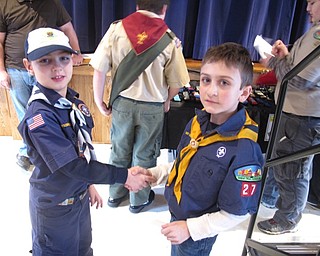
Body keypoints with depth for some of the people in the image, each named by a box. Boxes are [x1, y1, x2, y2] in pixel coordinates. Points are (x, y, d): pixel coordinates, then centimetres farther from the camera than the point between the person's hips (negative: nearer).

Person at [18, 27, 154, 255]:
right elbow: (72, 165, -30)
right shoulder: (39, 117, -28)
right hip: (54, 204, -7)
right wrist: (124, 176, -25)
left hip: (80, 195, 7)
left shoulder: (74, 102, -4)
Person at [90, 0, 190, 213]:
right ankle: (139, 199, 34)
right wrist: (166, 101, 13)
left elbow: (99, 70, -9)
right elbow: (175, 84, -6)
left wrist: (99, 101, 3)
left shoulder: (116, 29, -7)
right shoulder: (169, 39, -10)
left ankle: (116, 194, 39)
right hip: (152, 107, -1)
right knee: (144, 155, 15)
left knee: (120, 150, 20)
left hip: (122, 103, 2)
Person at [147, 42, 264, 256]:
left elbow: (238, 212, -22)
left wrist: (191, 228, -21)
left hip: (198, 234, -6)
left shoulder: (244, 148, -30)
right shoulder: (197, 122, -10)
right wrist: (152, 174, -3)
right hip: (177, 218, 6)